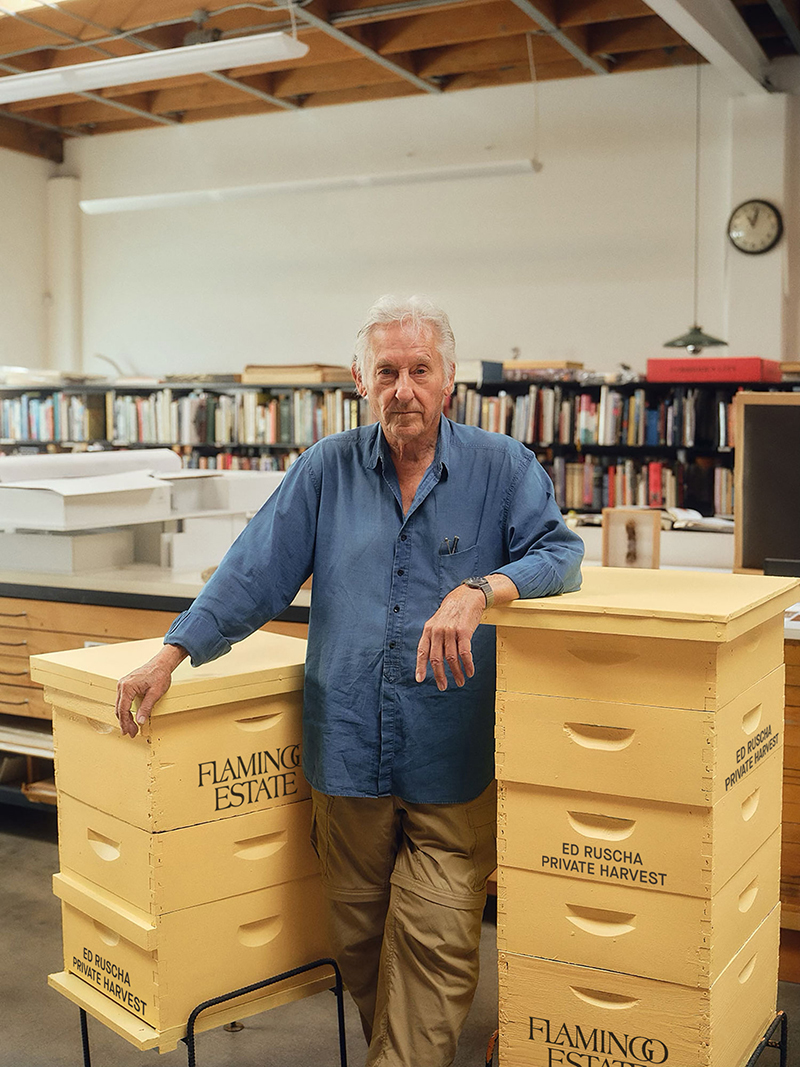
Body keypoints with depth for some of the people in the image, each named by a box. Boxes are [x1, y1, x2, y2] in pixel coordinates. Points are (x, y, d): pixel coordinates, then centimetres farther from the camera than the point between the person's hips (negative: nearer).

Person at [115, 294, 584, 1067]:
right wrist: (170, 655, -1)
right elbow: (255, 573, 5)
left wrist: (480, 589, -25)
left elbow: (560, 552, -7)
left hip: (453, 764, -2)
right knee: (358, 938, 17)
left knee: (435, 944, -2)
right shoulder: (326, 470, 5)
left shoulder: (501, 467, 0)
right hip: (347, 756, 3)